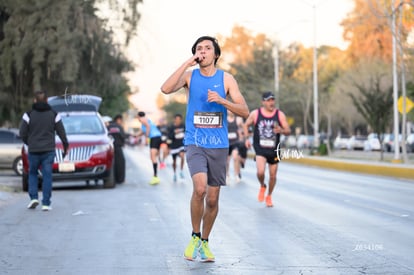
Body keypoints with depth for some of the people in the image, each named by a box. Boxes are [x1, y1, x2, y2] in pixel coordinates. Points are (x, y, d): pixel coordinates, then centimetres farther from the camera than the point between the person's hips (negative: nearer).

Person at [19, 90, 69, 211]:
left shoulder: (29, 115, -4)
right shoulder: (54, 115, 1)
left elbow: (22, 133, -4)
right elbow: (61, 133, 2)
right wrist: (66, 146, 15)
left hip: (33, 151, 0)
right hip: (49, 150, 0)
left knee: (32, 174, 16)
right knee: (47, 176, 3)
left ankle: (34, 198, 1)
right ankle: (46, 203, -1)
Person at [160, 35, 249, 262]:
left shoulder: (226, 79, 2)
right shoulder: (189, 75, 2)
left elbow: (244, 111, -2)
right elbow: (166, 89, -17)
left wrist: (222, 100, -18)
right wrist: (187, 64, -16)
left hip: (218, 145, 2)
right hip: (194, 143, -2)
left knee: (213, 199, 6)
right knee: (199, 188, -24)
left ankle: (204, 242, 27)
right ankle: (195, 237, -3)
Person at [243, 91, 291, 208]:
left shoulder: (280, 114, -3)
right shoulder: (255, 114, -4)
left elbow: (288, 131, -3)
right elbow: (246, 125, 12)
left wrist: (281, 130, -25)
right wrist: (247, 138, -1)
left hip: (274, 150, 2)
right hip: (260, 149, -2)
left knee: (273, 175, 8)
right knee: (260, 172, -22)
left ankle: (269, 196, 33)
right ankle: (262, 187, 13)